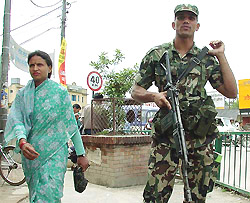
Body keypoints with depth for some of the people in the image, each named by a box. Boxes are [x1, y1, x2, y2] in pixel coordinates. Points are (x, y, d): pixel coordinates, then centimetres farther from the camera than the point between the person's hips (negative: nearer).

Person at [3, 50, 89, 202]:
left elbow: (72, 124, 0)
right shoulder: (23, 94, 7)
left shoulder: (60, 91, -1)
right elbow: (17, 120, -5)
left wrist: (81, 154, -1)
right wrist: (22, 142, -26)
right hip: (30, 153, 4)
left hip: (54, 153, -4)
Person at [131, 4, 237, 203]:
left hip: (201, 136, 2)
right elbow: (136, 91, 9)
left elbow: (231, 92, 7)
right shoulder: (156, 55, 7)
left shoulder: (207, 59, 11)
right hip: (166, 135, -2)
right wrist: (153, 96, -12)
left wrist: (221, 56, 4)